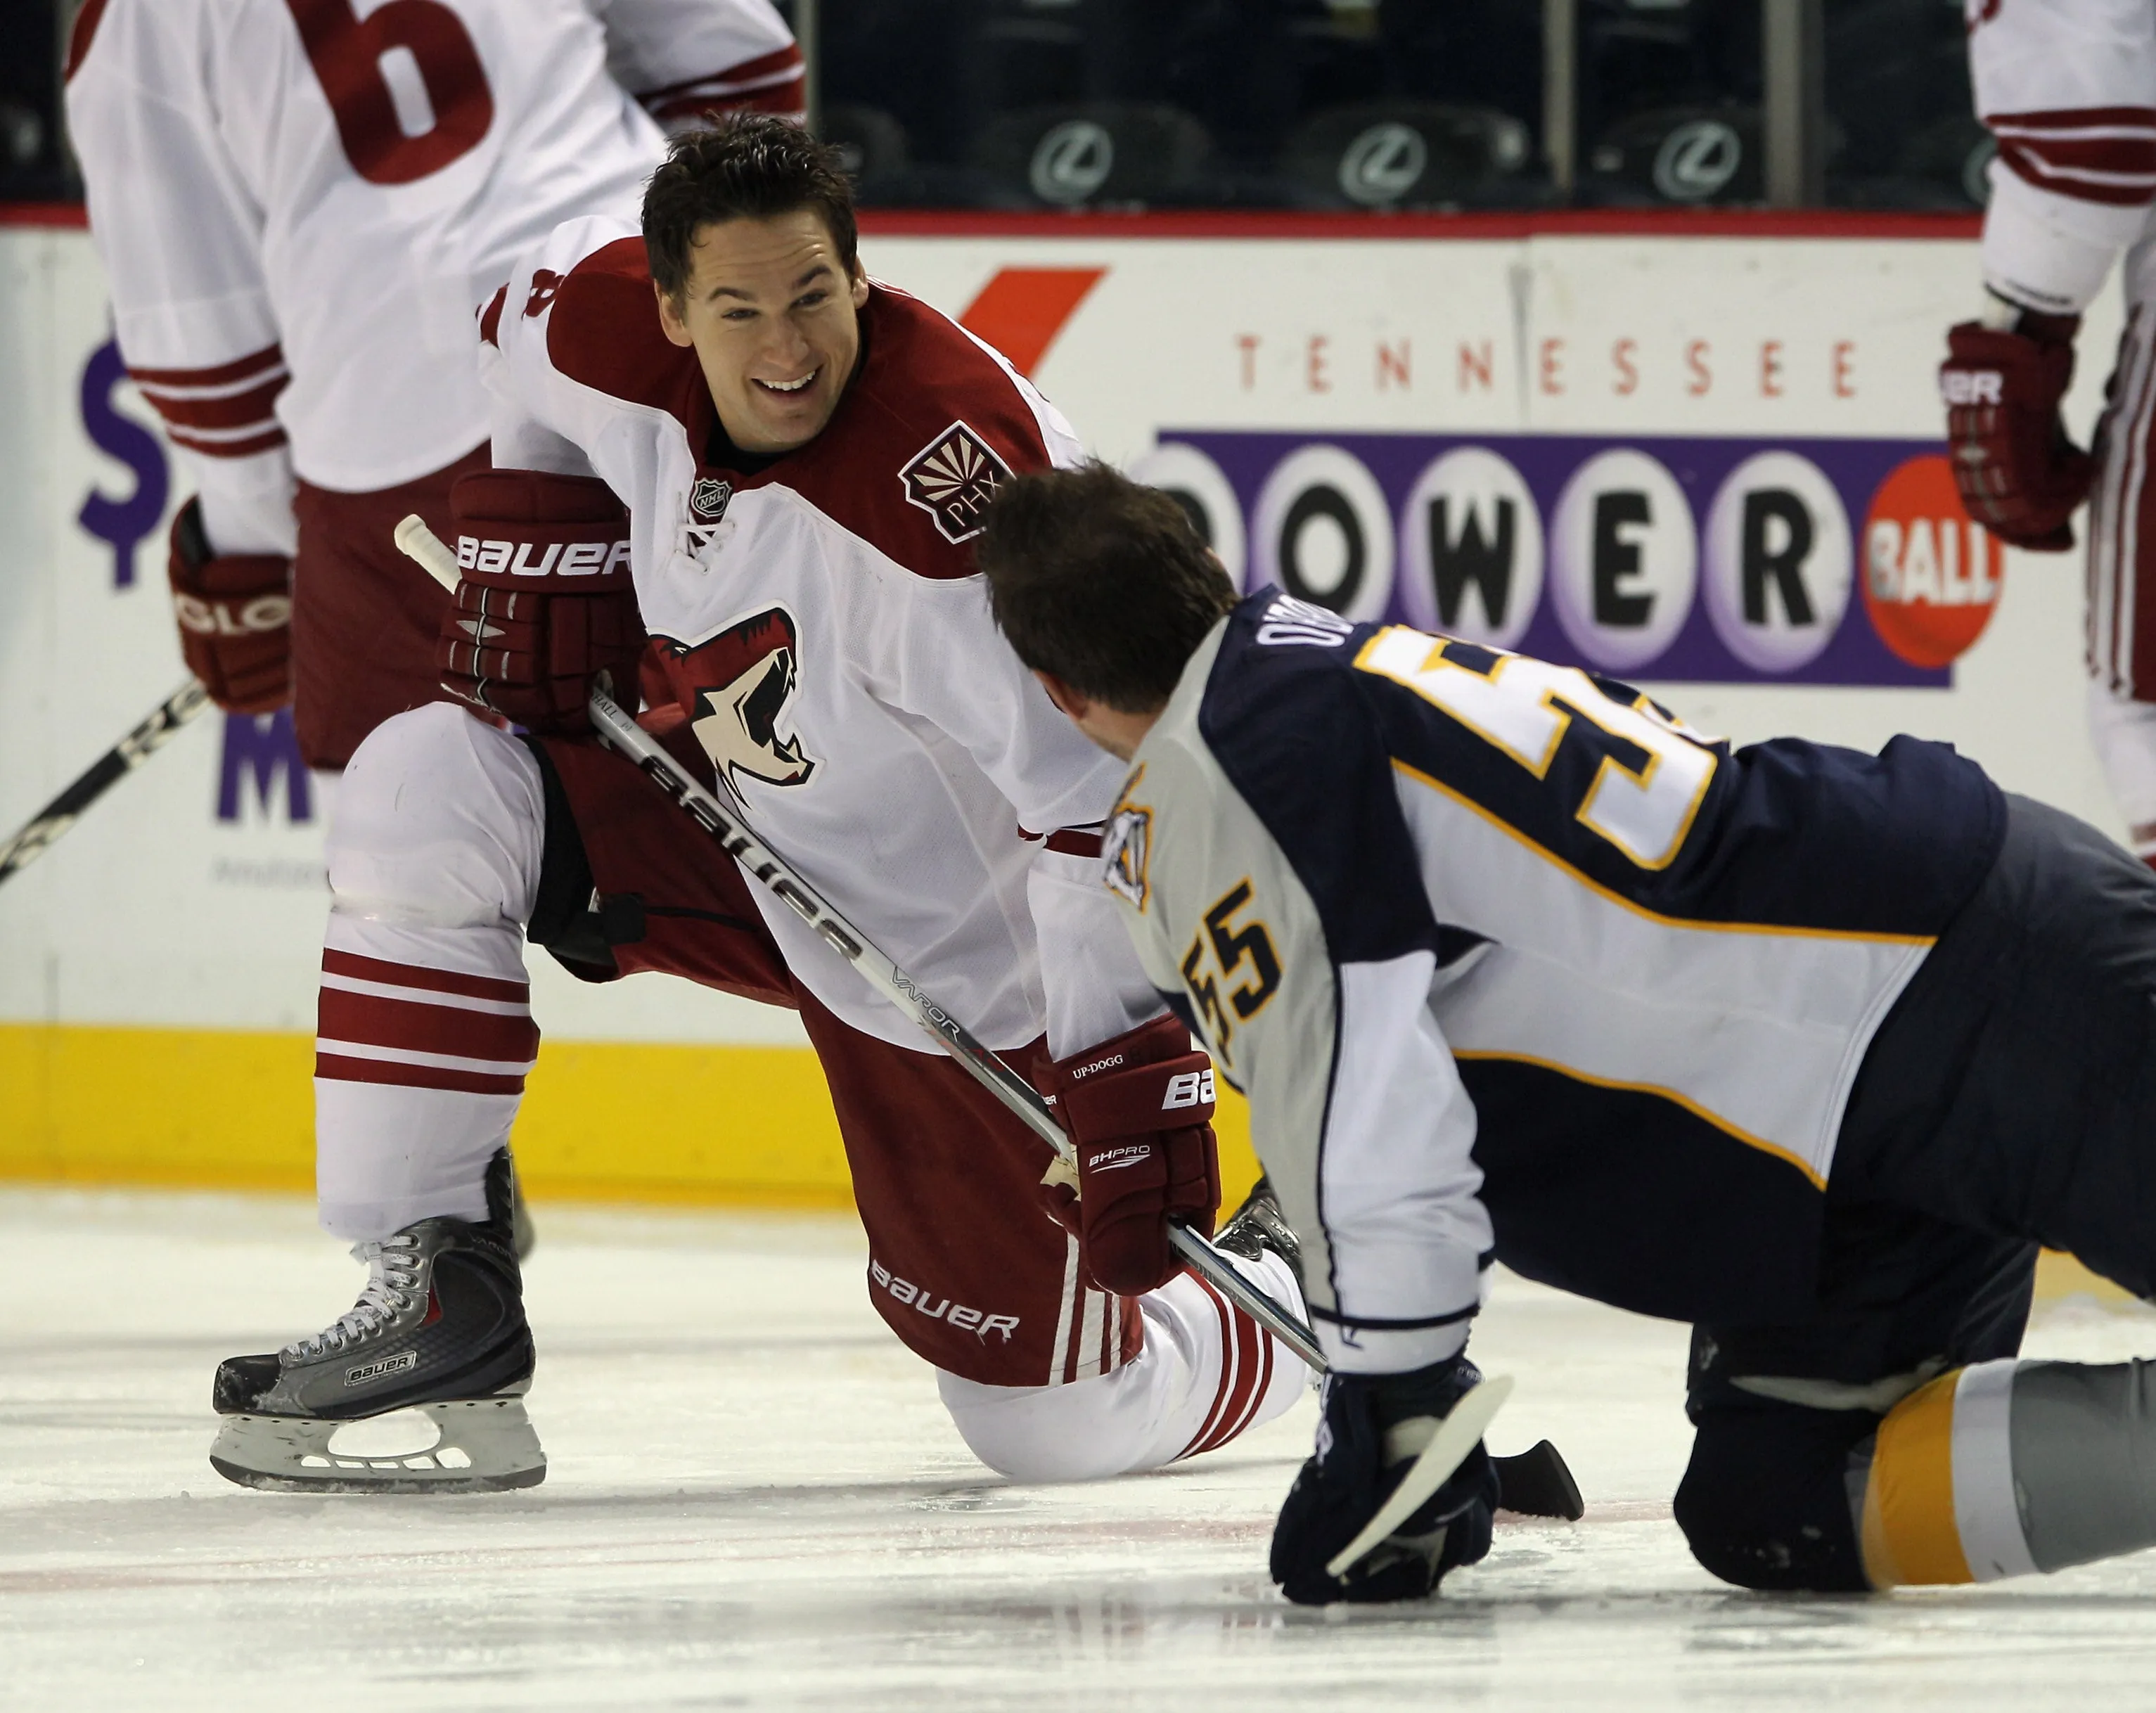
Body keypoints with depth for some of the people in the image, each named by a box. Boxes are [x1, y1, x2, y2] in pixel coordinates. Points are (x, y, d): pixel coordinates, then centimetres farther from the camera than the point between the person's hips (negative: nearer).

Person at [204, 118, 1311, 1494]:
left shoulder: (955, 484, -36)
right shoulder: (611, 330, -15)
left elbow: (1114, 790, -36)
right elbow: (539, 315, 12)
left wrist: (1134, 1078, -40)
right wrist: (537, 554, 3)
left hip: (966, 962, -6)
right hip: (742, 833, 7)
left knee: (1056, 1422, -3)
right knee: (426, 791, -11)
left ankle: (1287, 1284, 31)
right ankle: (436, 1299, -7)